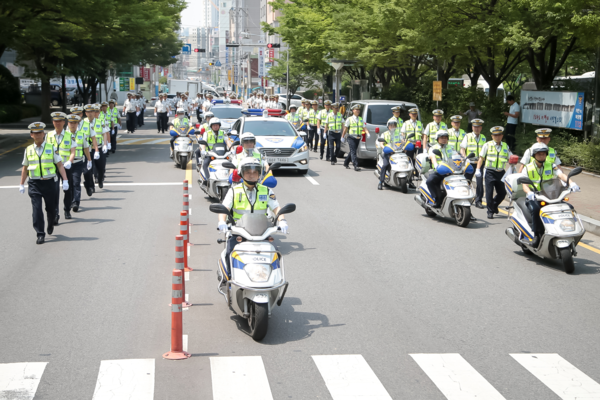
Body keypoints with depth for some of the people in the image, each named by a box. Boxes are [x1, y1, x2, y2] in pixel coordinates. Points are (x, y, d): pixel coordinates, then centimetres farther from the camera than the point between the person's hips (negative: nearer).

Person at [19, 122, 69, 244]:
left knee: (51, 208, 10)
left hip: (49, 183, 0)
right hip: (34, 184, 0)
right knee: (36, 208, -9)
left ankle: (50, 225, 40)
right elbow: (25, 168, 15)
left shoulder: (51, 148, 2)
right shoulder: (28, 150, 6)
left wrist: (65, 180, -7)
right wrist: (21, 185, 14)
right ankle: (40, 234, -4)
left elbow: (60, 165, 2)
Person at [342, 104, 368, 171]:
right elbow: (345, 128, 4)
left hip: (358, 138, 5)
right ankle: (356, 166, -18)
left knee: (352, 151, 13)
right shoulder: (349, 119, 1)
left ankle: (346, 163, 29)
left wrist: (367, 133, -12)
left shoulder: (361, 119, 13)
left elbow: (364, 127, 6)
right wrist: (343, 137, 4)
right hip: (351, 137, -5)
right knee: (353, 152, -13)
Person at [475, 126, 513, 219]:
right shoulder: (487, 145, 5)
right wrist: (478, 169, -7)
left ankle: (494, 205, 33)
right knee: (489, 193, -4)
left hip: (501, 172, 3)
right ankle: (490, 211, 6)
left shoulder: (505, 146, 14)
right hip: (490, 172, -3)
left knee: (502, 193, 7)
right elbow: (481, 158, 4)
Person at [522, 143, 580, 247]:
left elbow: (561, 175, -8)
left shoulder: (551, 166, 10)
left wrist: (571, 183, -30)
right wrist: (529, 192, -31)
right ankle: (537, 234, -23)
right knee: (535, 209, -36)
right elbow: (524, 185, -7)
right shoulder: (527, 168, 7)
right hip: (534, 198, -2)